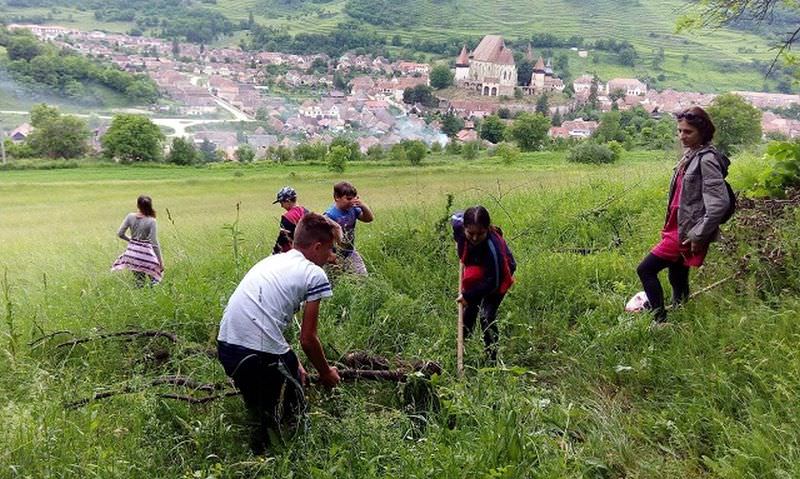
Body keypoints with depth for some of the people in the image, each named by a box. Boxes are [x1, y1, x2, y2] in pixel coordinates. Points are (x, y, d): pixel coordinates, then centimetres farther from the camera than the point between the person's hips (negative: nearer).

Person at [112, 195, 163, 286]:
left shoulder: (130, 217, -2)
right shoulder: (151, 221, -14)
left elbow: (120, 233, 2)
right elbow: (154, 243, -14)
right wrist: (160, 261, -8)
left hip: (132, 252, 5)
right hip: (145, 253, -5)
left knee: (139, 282, 15)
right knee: (155, 281, 5)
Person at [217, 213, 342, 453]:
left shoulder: (270, 261, 18)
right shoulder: (315, 275, -3)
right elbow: (307, 340, 0)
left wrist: (293, 363, 26)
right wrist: (326, 373, 17)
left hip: (225, 347, 6)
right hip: (263, 354, -6)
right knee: (293, 408, 18)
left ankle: (257, 414, 9)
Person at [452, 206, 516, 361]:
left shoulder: (493, 247, -43)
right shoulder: (459, 225, -29)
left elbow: (493, 282, -36)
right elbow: (455, 217, 0)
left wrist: (468, 295, -34)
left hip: (498, 274, -6)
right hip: (476, 271, 6)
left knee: (487, 316, -14)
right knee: (469, 311, 10)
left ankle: (492, 357, -2)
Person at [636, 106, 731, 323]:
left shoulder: (707, 160, -17)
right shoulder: (691, 155, 10)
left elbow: (719, 203, -23)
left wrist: (699, 236, -19)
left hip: (686, 232, -9)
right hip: (678, 227, 9)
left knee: (645, 270, -9)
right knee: (677, 279, 15)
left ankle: (660, 320, -2)